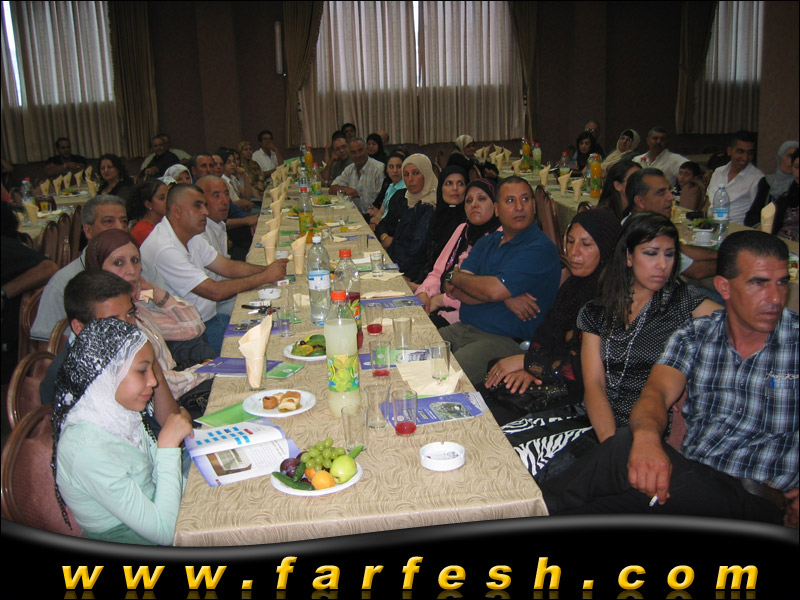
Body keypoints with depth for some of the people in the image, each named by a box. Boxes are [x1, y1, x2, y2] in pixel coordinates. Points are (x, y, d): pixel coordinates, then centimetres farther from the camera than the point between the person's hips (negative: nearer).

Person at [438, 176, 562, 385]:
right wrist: (506, 298, -13)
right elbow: (453, 290, 2)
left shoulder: (541, 248, -10)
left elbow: (494, 289, -21)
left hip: (505, 341, -7)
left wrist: (454, 275, -2)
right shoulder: (487, 242, 15)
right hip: (463, 328, 8)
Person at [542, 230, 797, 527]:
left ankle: (544, 506, -15)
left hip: (760, 503, -3)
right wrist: (647, 435, -33)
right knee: (628, 444, -33)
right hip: (689, 476, 3)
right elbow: (657, 391, -7)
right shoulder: (694, 336, 8)